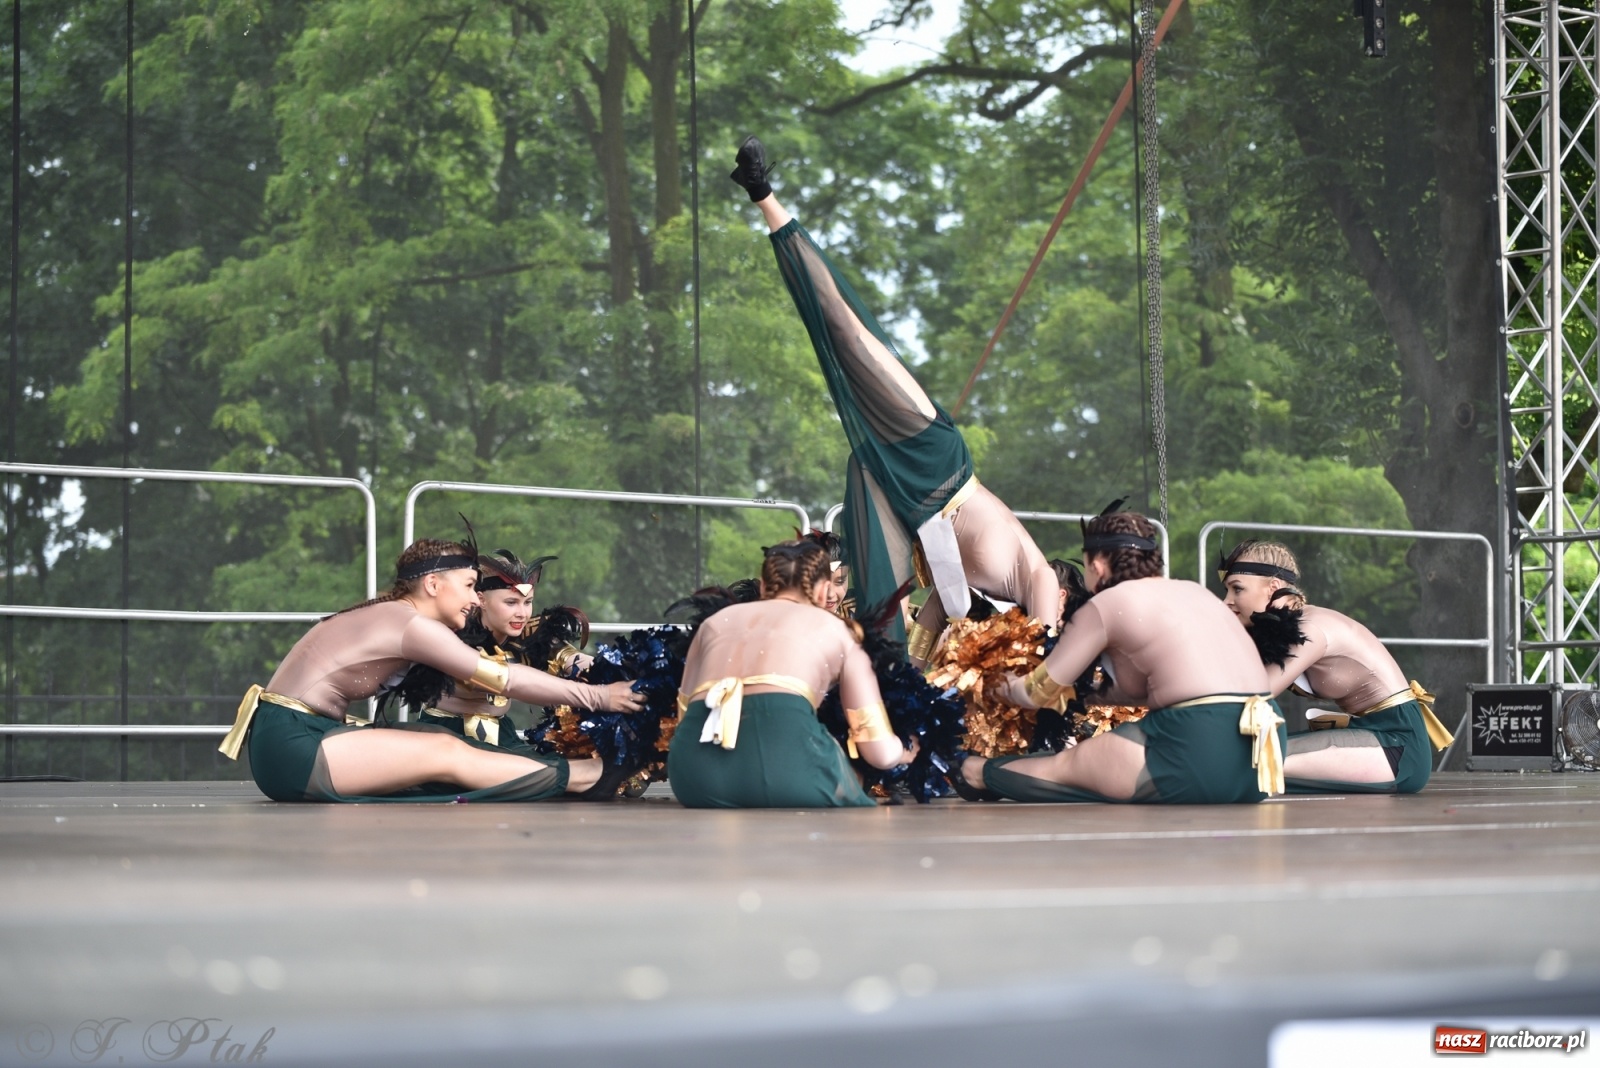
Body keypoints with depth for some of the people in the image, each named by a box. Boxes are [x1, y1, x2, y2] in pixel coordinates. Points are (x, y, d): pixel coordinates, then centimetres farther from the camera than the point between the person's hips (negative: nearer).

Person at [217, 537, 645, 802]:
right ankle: (588, 779, -8)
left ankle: (583, 774, -6)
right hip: (290, 747, -9)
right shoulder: (411, 623, -12)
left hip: (294, 740, 9)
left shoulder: (392, 616, 16)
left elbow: (494, 674, 14)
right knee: (450, 755, -11)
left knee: (446, 746, -2)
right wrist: (599, 697, -5)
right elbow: (506, 680, -10)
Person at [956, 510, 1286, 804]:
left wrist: (1003, 685, 30)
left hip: (1202, 754, -7)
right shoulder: (1194, 592, 22)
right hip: (1265, 751, 7)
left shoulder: (1107, 605, 2)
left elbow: (1040, 693, 9)